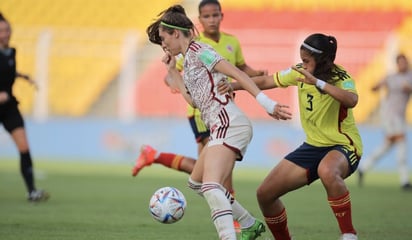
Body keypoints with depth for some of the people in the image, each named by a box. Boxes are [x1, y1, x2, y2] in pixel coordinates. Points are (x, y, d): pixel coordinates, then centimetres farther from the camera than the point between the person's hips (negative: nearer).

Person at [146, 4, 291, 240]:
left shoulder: (197, 50, -5)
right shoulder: (189, 59, 23)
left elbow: (237, 73, -14)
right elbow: (193, 99, 26)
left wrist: (265, 101, -25)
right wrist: (172, 70, 25)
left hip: (228, 123, -11)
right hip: (223, 126, 11)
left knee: (211, 187, -26)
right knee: (196, 182, 25)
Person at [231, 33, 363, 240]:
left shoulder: (341, 78, -19)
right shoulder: (299, 72, -2)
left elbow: (351, 100, -42)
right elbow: (264, 82, 10)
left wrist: (318, 83, -49)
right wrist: (229, 87, 4)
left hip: (343, 145, -7)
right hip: (313, 145, 7)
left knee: (327, 172, -44)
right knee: (265, 194, -1)